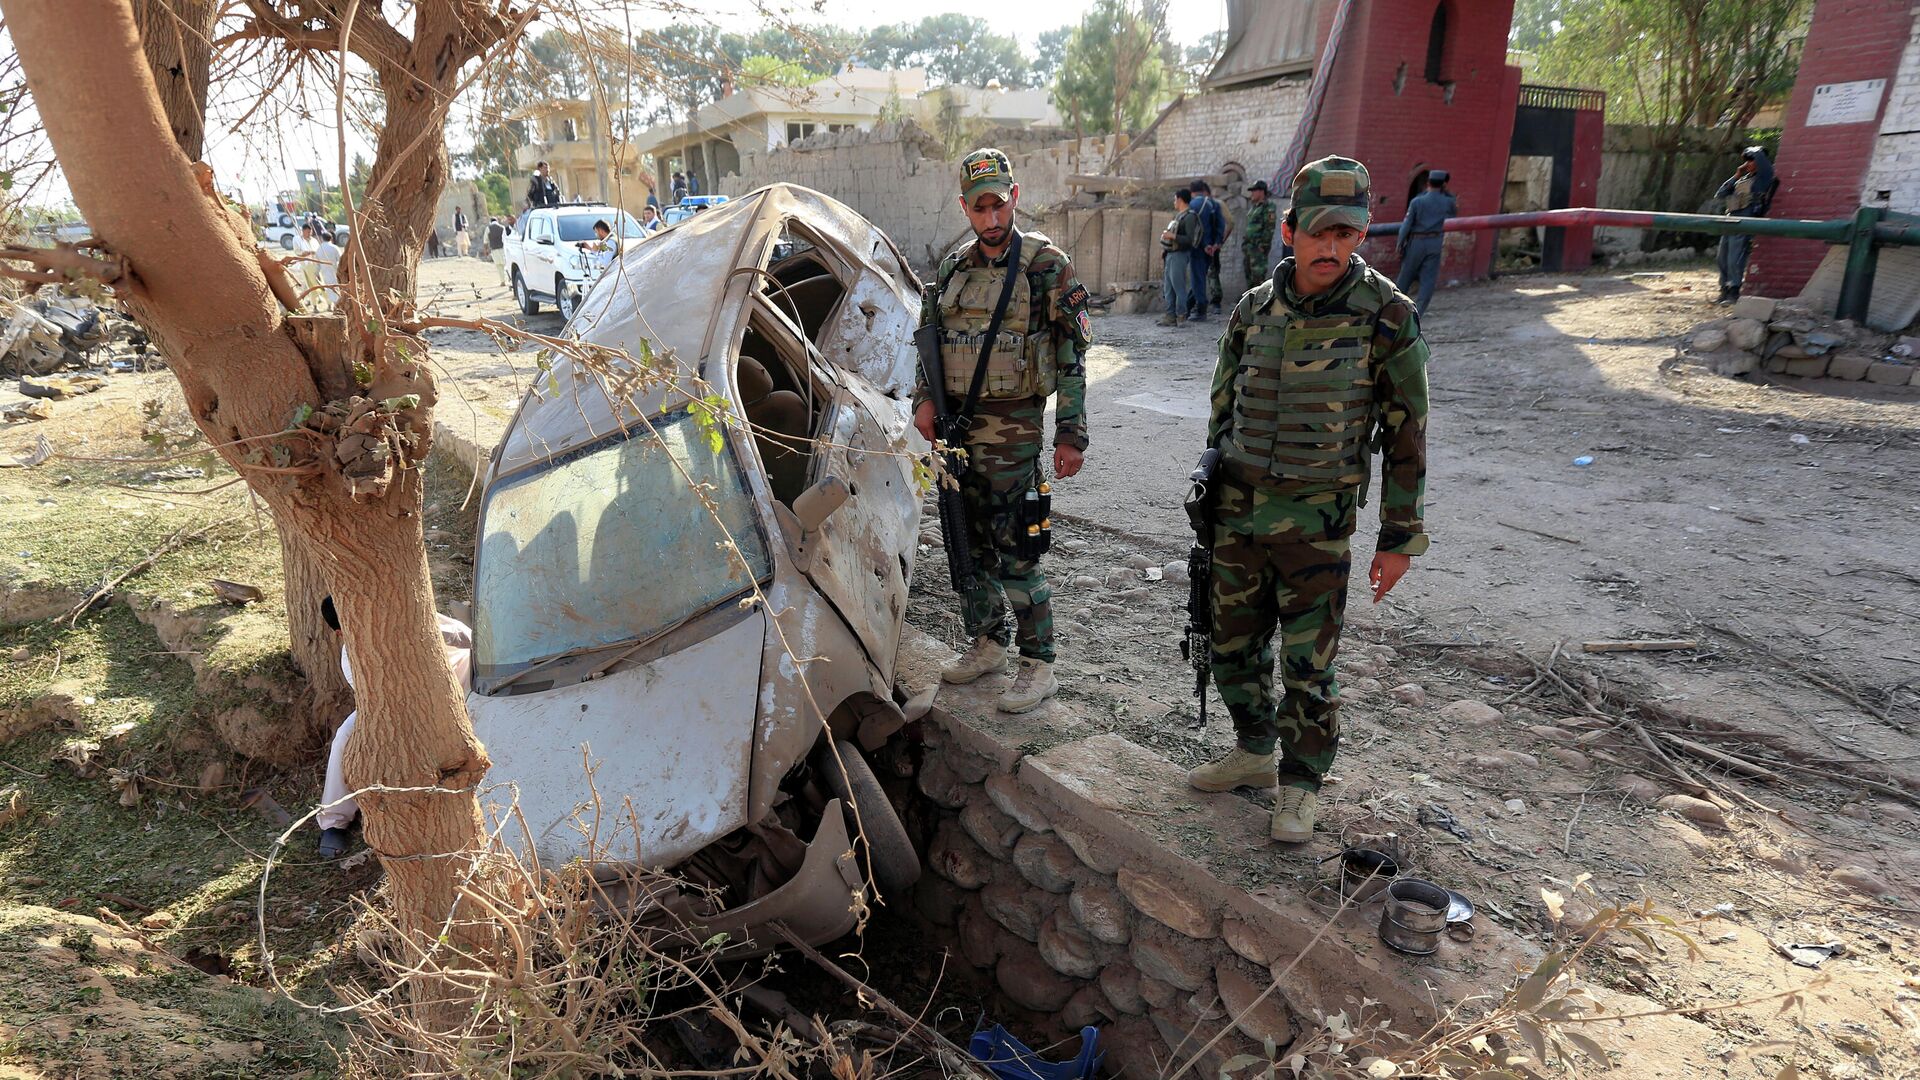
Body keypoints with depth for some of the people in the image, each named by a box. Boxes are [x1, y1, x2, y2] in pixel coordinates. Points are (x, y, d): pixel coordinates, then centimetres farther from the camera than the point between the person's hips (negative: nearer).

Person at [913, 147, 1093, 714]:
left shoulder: (1046, 264, -6)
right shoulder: (952, 268, 11)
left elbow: (1071, 354, -7)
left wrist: (1071, 434, -12)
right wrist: (924, 400, 5)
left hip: (1012, 430, -6)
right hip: (954, 425, 6)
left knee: (1013, 551, -5)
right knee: (968, 545, 14)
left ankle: (1039, 666, 9)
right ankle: (986, 642, 32)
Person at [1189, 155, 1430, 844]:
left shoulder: (1386, 317, -8)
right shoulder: (1253, 310, 3)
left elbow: (1406, 435, -4)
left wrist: (1399, 538, -4)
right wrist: (1210, 501, 15)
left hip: (1316, 526, -4)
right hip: (1237, 516, 4)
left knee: (1307, 667, 5)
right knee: (1234, 649, 16)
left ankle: (1301, 786, 26)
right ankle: (1255, 750, 39)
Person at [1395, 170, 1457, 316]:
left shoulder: (1416, 201, -6)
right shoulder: (1447, 202, 0)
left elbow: (1406, 224, -8)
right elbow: (1455, 210, 23)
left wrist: (1400, 245, -2)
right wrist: (1447, 193, 17)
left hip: (1416, 242, -1)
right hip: (1435, 244, 1)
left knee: (1405, 275, 11)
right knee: (1428, 279, 2)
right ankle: (1419, 312, -3)